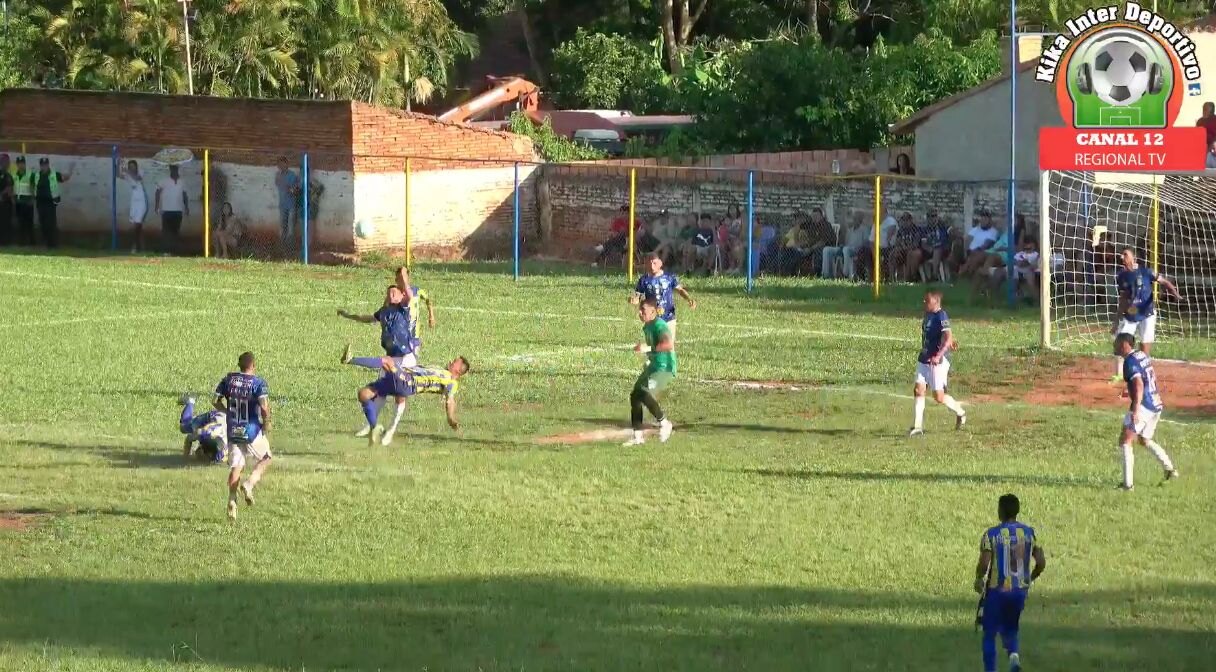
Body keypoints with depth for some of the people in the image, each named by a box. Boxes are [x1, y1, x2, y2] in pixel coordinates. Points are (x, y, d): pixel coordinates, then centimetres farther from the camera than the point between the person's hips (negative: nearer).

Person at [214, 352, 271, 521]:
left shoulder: (228, 379, 2)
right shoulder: (258, 382, -12)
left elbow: (217, 402, 3)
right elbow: (264, 407, -22)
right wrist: (267, 423, -5)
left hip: (232, 431, 4)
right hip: (252, 431, -4)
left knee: (235, 466, 11)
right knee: (265, 459, 18)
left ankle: (232, 501, 0)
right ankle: (250, 483, -5)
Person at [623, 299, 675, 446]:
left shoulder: (659, 325, -20)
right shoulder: (647, 326, 11)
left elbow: (669, 344, -36)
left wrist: (649, 348, -35)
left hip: (665, 368, -10)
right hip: (653, 367, 10)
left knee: (644, 393, -26)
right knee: (635, 395, 7)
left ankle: (664, 423, -7)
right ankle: (638, 436, 14)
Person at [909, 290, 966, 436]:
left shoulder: (941, 316, -17)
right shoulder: (928, 315, 9)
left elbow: (948, 337, -27)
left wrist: (938, 355, -37)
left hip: (938, 362, -8)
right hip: (924, 359, 8)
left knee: (939, 396, -3)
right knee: (918, 390, -2)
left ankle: (960, 413, 22)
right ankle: (918, 426, -1)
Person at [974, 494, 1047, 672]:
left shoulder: (991, 534, -11)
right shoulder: (1029, 533, 1)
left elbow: (984, 563, -18)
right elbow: (1041, 563, -1)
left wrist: (979, 580, 2)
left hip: (996, 590, -4)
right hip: (1020, 591, 4)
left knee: (990, 634, 9)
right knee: (1010, 629, 21)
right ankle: (1014, 653, -7)